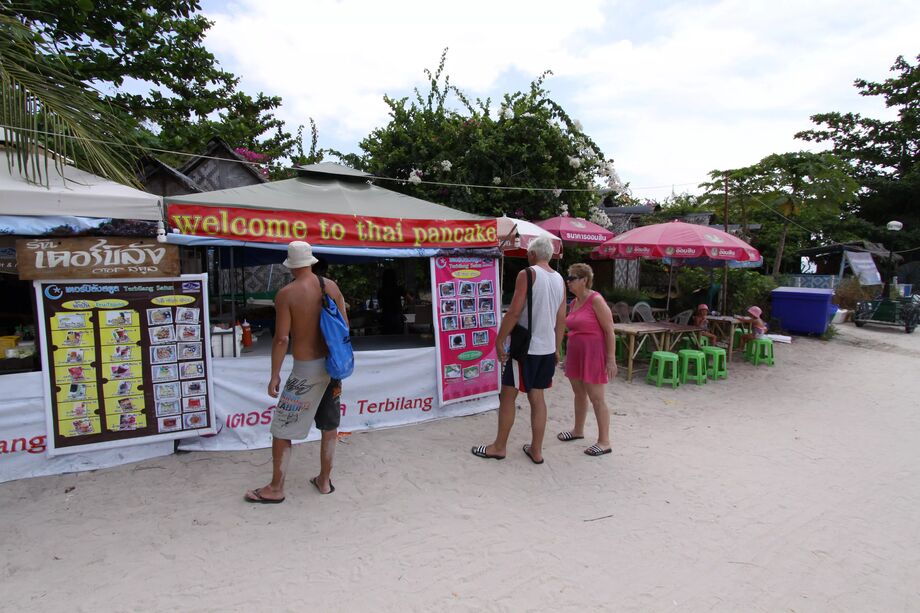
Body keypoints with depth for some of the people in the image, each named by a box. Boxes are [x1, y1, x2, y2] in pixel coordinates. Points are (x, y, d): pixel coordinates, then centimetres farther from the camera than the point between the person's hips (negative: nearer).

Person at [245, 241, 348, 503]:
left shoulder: (286, 294, -13)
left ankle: (276, 489, 19)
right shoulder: (331, 286, 2)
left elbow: (282, 338, -16)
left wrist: (275, 375, -7)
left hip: (306, 369, -6)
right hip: (332, 364, 6)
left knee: (281, 427, 8)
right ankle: (325, 479, 30)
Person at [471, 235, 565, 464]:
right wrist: (557, 349, 18)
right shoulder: (559, 279, 10)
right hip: (547, 348, 7)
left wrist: (500, 340, -11)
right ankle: (536, 450, 18)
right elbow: (561, 319, 12)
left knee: (507, 396, 5)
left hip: (525, 346, -7)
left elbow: (514, 312, -17)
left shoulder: (527, 274, -11)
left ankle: (499, 446, 16)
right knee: (537, 397, 13)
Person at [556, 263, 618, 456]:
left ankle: (604, 442, 7)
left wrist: (611, 359, -18)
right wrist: (567, 355, 19)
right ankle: (578, 430, 35)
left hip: (593, 354, -8)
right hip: (575, 353, 8)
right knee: (579, 394, 19)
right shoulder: (573, 303, 9)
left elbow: (610, 331, -15)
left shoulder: (596, 300, -14)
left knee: (596, 398, -2)